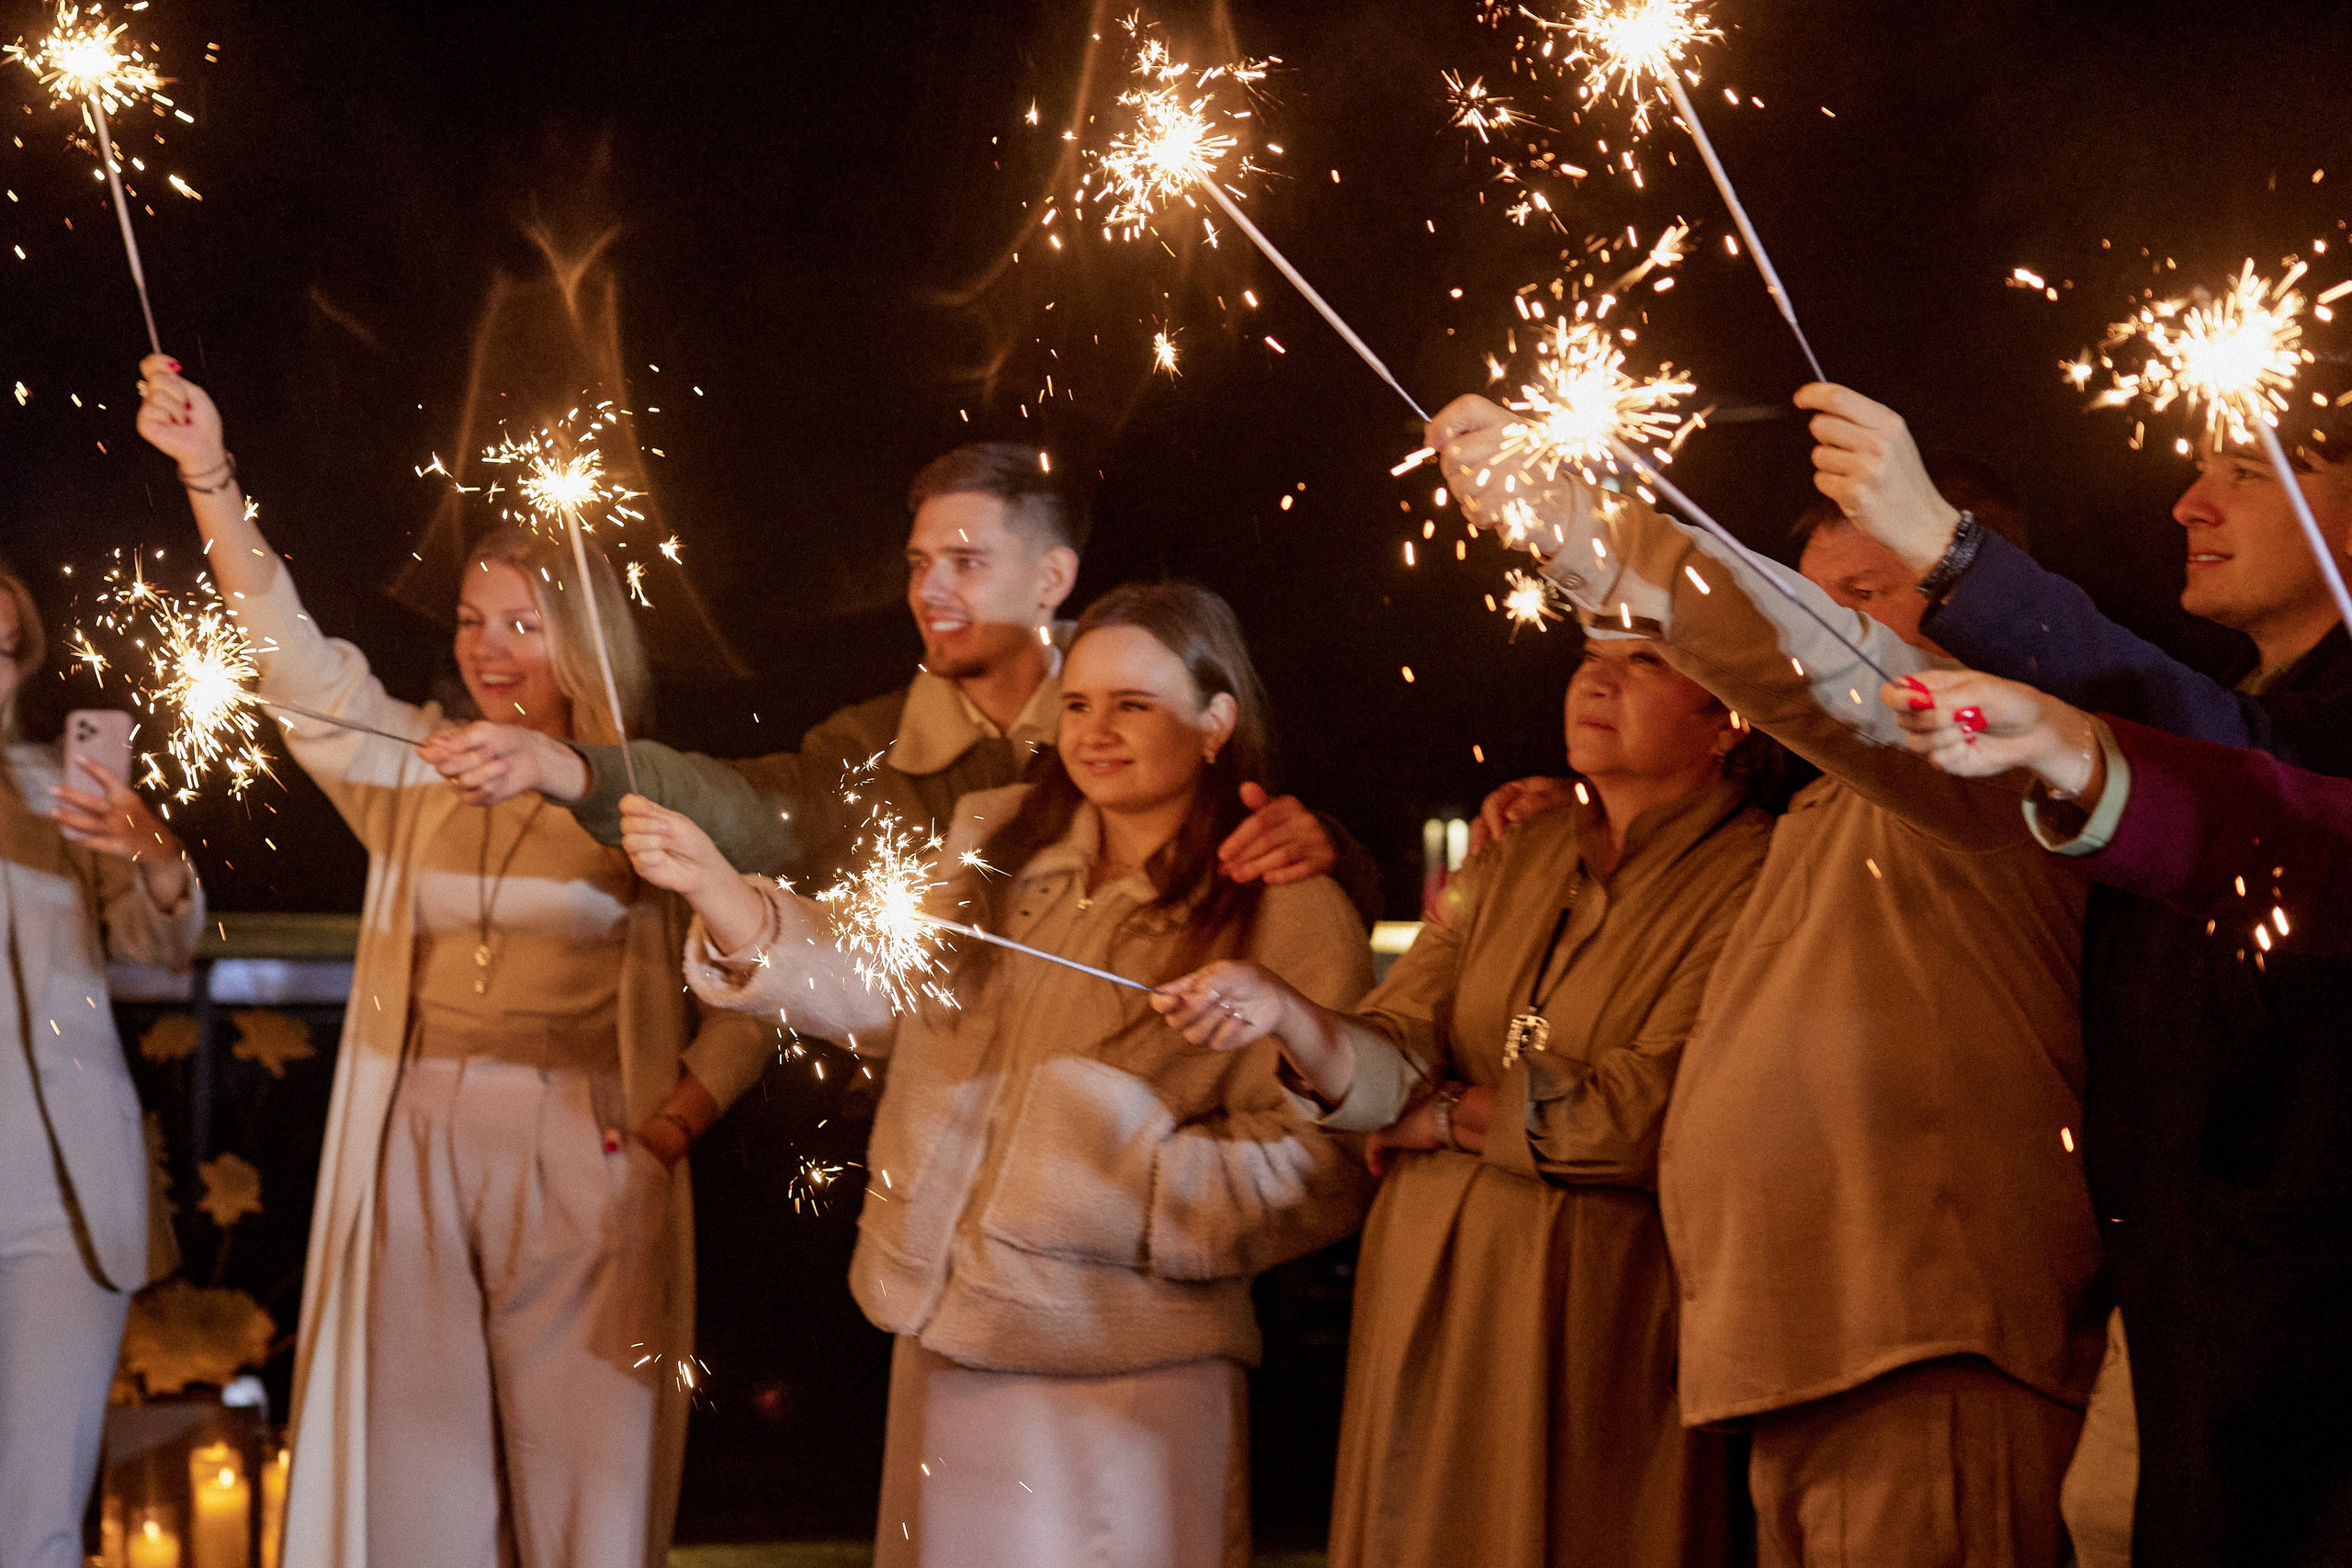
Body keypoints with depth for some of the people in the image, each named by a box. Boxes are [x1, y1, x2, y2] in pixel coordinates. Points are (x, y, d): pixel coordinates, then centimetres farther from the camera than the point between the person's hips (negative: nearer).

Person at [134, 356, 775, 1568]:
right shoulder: (414, 769, 10)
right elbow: (294, 659, -4)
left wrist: (673, 1124, -9)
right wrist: (209, 477, -15)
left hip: (581, 1153, -3)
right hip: (417, 1148, 3)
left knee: (579, 1470, 1)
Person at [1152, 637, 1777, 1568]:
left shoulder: (1754, 879, -8)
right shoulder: (1512, 862, 12)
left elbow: (1639, 1115, -16)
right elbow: (1388, 1067, 1)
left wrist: (1442, 1117, -3)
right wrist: (1280, 1013, -20)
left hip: (1603, 1307, -5)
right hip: (1428, 1291, 5)